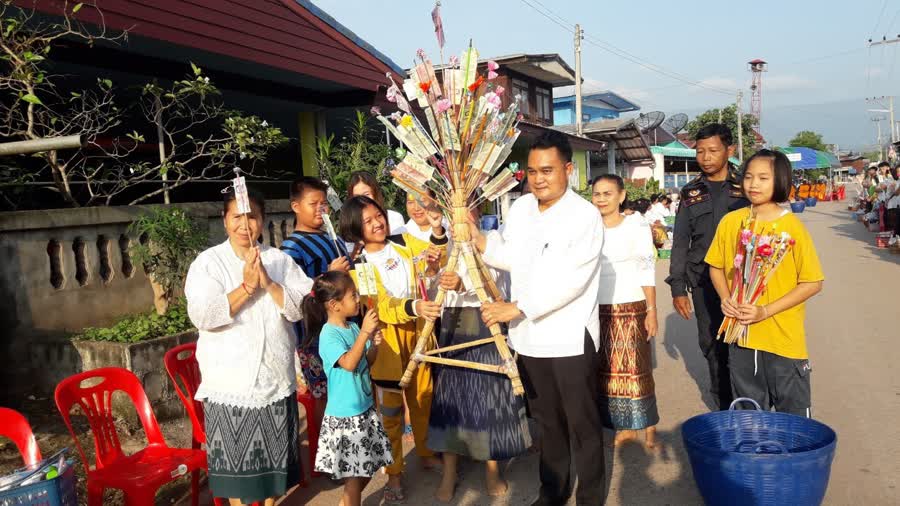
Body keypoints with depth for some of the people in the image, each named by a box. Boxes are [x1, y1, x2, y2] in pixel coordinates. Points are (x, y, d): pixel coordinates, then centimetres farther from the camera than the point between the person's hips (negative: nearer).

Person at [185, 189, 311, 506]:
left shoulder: (280, 260, 3)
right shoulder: (208, 262, -5)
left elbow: (300, 308, -6)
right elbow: (202, 316, -17)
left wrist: (268, 282, -18)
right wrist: (246, 286, -20)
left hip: (276, 379, 3)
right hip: (230, 384, -2)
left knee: (274, 454, 15)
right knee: (235, 457, 8)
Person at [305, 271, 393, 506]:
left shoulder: (353, 327, 3)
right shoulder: (328, 334, -18)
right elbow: (349, 363, -29)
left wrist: (374, 344, -8)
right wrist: (364, 333, -31)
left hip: (365, 408, 8)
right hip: (344, 414, -8)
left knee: (367, 468, 19)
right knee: (353, 474, 3)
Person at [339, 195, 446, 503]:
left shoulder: (404, 243, 2)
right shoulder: (357, 267, -10)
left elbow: (437, 261, 2)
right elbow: (380, 307, -20)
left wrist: (437, 230, -16)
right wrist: (412, 307, -38)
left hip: (418, 332, 4)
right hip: (386, 341, -4)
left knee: (423, 396, 16)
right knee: (390, 408, 1)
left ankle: (427, 453, 36)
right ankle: (393, 473, 15)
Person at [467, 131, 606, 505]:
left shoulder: (585, 215, -14)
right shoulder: (519, 208, 7)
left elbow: (571, 280, -22)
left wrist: (516, 308, -24)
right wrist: (477, 239, -3)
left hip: (570, 339, -6)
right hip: (529, 337, 6)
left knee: (582, 424, 9)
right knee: (548, 421, 21)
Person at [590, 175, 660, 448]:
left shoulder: (637, 227, -4)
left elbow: (647, 272, -5)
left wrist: (652, 310, -9)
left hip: (630, 309, -4)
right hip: (597, 310, 4)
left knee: (636, 368, 1)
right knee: (606, 370, 7)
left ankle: (649, 426, 14)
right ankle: (624, 426, 19)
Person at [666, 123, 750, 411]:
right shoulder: (691, 193, 10)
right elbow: (680, 243, 10)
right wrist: (678, 287, 6)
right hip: (703, 282, 3)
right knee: (712, 345, 7)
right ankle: (724, 407, 19)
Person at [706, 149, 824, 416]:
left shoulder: (792, 226, -11)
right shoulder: (730, 222, -1)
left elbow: (813, 283, -10)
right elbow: (716, 266, 12)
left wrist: (765, 311, -17)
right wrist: (726, 299, -6)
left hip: (784, 340, -3)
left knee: (793, 418, 10)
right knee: (748, 417, 19)